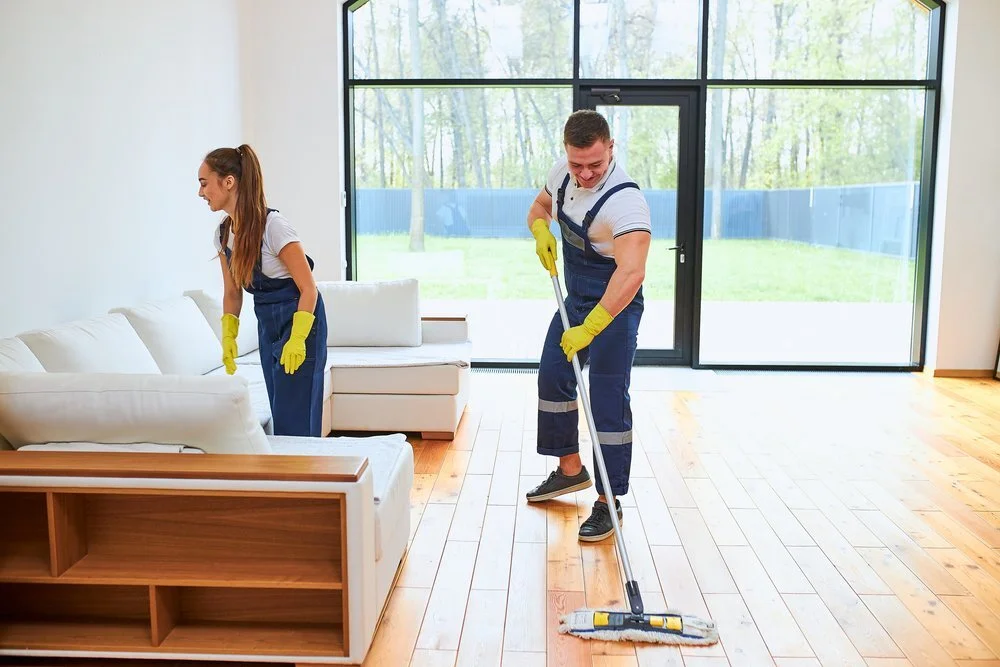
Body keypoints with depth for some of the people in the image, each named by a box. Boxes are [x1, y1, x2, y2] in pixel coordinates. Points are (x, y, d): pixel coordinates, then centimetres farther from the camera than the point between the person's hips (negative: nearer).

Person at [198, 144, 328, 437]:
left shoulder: (273, 225, -22)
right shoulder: (223, 233, 1)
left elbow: (308, 288, -19)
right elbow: (232, 293, 11)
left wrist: (296, 339, -22)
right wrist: (228, 336, 1)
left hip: (299, 321, -8)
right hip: (267, 324, 8)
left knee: (293, 421, -8)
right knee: (279, 416, 12)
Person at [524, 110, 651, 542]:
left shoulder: (625, 201, -32)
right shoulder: (562, 172, -6)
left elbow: (631, 273, -43)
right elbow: (539, 207, 14)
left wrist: (590, 328, -49)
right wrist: (541, 231, -9)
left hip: (615, 305, -8)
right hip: (576, 298, 9)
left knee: (609, 402, -8)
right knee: (553, 377, 16)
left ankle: (609, 502, 3)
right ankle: (570, 469, 32)